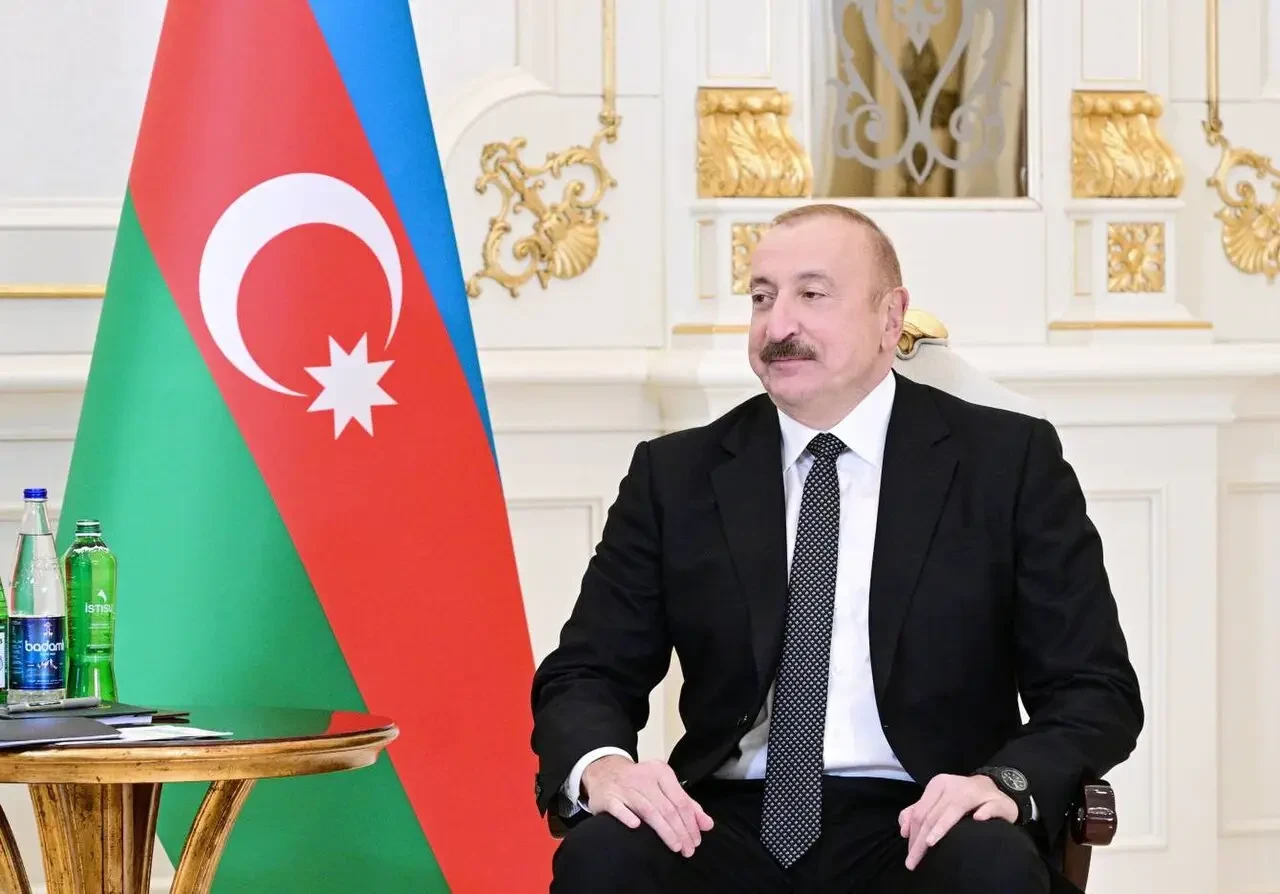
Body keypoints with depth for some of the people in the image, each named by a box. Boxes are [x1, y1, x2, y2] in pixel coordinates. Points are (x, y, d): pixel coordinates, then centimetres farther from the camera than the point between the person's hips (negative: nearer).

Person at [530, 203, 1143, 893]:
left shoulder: (1009, 461, 6)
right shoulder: (676, 475, 12)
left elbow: (1096, 690, 3)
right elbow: (586, 674, 10)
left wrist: (1011, 782, -19)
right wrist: (599, 764, -15)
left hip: (915, 828, -1)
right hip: (729, 827, 2)